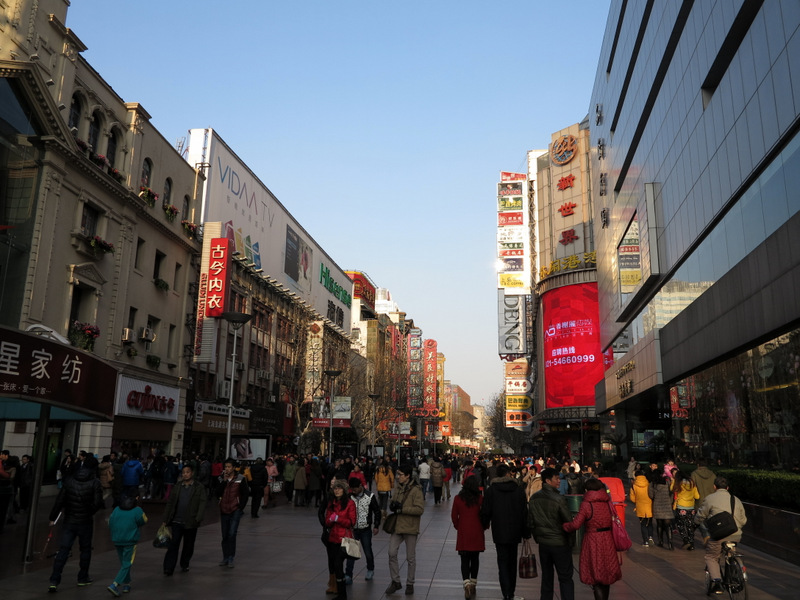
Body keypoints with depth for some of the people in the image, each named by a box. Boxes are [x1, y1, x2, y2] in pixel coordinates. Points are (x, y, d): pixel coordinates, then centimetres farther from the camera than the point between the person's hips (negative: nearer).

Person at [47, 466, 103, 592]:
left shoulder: (69, 481, -2)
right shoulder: (94, 483, -10)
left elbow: (59, 501, -2)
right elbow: (98, 503, -13)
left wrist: (52, 518, 6)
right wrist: (89, 512, 6)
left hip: (69, 521, 2)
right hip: (86, 522, -2)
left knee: (63, 550, 4)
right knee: (85, 549, 14)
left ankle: (54, 581, -4)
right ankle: (83, 579, 23)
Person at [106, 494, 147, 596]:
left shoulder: (116, 510, 5)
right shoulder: (137, 510, -9)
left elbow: (110, 524, 7)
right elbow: (143, 522, 0)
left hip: (117, 541, 5)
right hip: (130, 541, -5)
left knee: (123, 563, 19)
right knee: (126, 565, 0)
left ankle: (126, 585, 26)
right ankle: (115, 585, -15)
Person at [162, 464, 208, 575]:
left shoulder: (199, 487, -1)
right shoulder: (178, 487, 9)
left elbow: (202, 504, -6)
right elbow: (170, 503, 12)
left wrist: (198, 519, -16)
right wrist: (165, 520, 9)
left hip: (190, 523, -1)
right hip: (177, 521, 1)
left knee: (188, 545, 10)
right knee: (173, 544, -6)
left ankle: (184, 565, 28)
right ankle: (168, 568, -2)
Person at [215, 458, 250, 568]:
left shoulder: (240, 479, -5)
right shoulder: (221, 478, 3)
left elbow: (246, 494, 0)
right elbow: (218, 494, -7)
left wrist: (241, 507, -6)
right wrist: (224, 481, -14)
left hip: (235, 510, -4)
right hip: (224, 510, 4)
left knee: (232, 534, -13)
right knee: (225, 535, 11)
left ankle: (230, 559, -4)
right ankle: (225, 558, 22)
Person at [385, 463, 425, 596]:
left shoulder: (416, 490, -15)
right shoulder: (398, 488, 8)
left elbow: (420, 509, -21)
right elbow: (393, 501, 22)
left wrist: (402, 508, -24)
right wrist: (392, 505, -3)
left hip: (410, 528, -6)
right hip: (397, 525, 6)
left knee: (411, 558, 8)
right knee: (392, 553, 1)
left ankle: (410, 584, 24)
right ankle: (396, 581, 17)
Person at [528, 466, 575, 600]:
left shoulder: (533, 499, -1)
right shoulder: (559, 499, -19)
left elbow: (530, 522, 7)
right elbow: (569, 522, -13)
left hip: (543, 543, 5)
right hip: (560, 543, -5)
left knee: (546, 577, 17)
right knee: (565, 579, 3)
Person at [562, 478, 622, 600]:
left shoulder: (586, 504, -13)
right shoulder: (608, 503, 4)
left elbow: (575, 524, -18)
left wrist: (563, 526, -3)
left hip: (593, 543, -5)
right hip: (608, 542, 5)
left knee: (596, 580, 3)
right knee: (606, 576, 18)